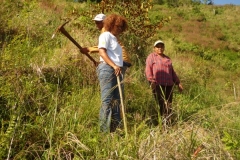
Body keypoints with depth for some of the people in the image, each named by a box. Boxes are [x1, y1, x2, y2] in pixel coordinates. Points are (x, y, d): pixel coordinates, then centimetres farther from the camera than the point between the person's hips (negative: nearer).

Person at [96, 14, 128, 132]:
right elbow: (102, 52, -12)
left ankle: (115, 128, 10)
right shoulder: (105, 35, 2)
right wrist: (114, 66, -21)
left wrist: (118, 67, 6)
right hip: (107, 69, -9)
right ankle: (104, 130, -10)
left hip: (116, 71, 9)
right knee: (107, 100, -11)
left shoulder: (114, 38, 27)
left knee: (116, 100, 7)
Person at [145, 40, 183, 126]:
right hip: (158, 84, -6)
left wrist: (178, 83, 24)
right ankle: (163, 122, -12)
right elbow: (148, 70, -4)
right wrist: (151, 81, -18)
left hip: (168, 84, 6)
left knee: (168, 105, 1)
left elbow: (172, 72, 31)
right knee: (161, 104, -13)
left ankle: (168, 122, 5)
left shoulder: (167, 58, 27)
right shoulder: (151, 57, 9)